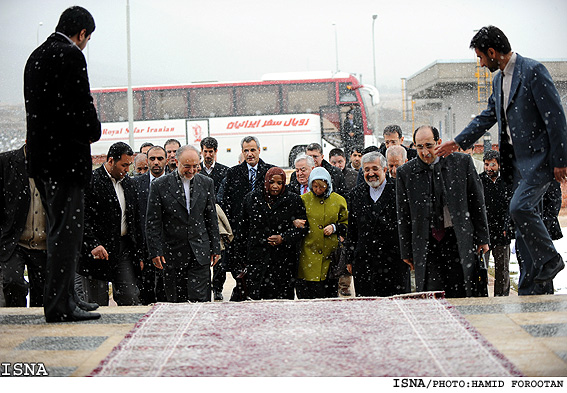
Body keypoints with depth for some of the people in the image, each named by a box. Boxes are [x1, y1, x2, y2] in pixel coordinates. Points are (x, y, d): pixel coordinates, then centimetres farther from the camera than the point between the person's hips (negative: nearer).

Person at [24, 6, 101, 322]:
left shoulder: (36, 56, 16)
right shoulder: (72, 56, -12)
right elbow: (81, 106, -18)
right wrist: (94, 131, 0)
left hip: (41, 156, 10)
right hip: (66, 156, -10)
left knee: (60, 229, 17)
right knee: (67, 229, -7)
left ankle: (66, 297, 24)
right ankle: (59, 305, -7)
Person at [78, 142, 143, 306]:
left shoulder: (129, 184, 14)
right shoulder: (90, 181, -7)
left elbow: (136, 222, 17)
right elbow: (82, 218, -13)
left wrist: (139, 254, 14)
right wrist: (93, 245, -23)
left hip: (125, 249, 5)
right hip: (97, 250, -5)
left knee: (131, 298, 0)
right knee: (98, 304, 1)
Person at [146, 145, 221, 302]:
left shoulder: (206, 183, 7)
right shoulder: (159, 185, -2)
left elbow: (212, 218, 11)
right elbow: (152, 223, -2)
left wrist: (215, 248, 8)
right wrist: (155, 252, -7)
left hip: (200, 254, 1)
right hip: (172, 253, -1)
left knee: (200, 300, -6)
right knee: (176, 302, 4)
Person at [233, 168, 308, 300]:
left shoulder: (294, 201, 2)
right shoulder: (251, 198, 8)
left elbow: (303, 227, 2)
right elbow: (243, 228, 14)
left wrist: (283, 238, -12)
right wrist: (241, 254, 13)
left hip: (283, 260, -1)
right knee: (255, 298, -4)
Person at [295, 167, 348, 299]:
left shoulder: (338, 200, 7)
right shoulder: (304, 199, 5)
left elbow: (346, 224, 13)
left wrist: (334, 228, -6)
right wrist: (296, 223, -10)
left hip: (330, 255, 1)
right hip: (308, 255, -1)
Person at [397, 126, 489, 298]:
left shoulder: (461, 162, 1)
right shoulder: (405, 172, 2)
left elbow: (477, 202, 6)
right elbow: (403, 215, 6)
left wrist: (482, 238, 5)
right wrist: (407, 251, 5)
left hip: (459, 240, 0)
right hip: (426, 243, 0)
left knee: (460, 296, 1)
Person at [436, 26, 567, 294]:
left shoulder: (533, 71, -13)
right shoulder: (499, 80, 15)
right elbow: (487, 118, 25)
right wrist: (457, 142, 18)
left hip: (539, 157, -9)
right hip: (517, 161, 9)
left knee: (519, 207, -24)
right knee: (524, 216, 7)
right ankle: (529, 289, 11)